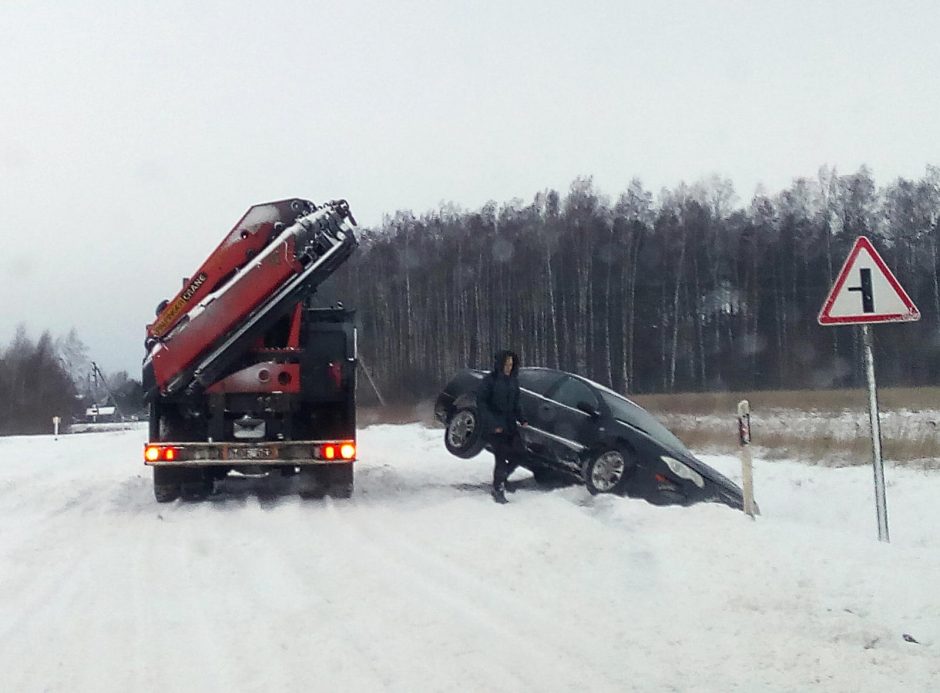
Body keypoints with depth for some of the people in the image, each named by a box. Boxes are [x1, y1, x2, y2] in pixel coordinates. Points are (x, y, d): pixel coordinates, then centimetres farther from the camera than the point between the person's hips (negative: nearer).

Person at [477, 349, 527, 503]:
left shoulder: (513, 380, 7)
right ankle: (498, 490, 5)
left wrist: (521, 420, 3)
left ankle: (501, 479, 23)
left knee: (518, 454, -1)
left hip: (510, 425, 6)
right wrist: (492, 424, -18)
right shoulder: (490, 380, -11)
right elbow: (481, 403, -12)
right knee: (501, 457, -10)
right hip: (495, 427, -6)